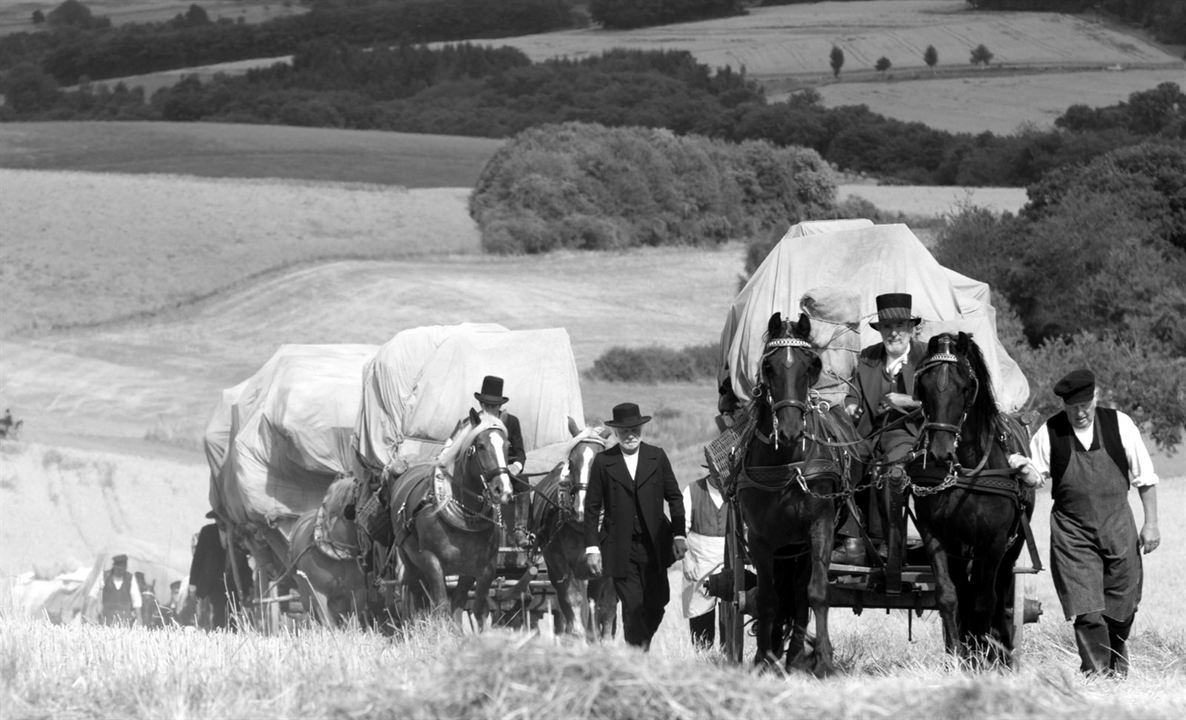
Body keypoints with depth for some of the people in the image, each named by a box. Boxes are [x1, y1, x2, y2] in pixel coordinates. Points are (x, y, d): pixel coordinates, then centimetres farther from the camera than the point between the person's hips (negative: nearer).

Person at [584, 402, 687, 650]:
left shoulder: (657, 457, 6)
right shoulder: (603, 462, 0)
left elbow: (674, 497, 10)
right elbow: (592, 508, 2)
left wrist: (679, 535, 2)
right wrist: (592, 547, -4)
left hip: (654, 545, 2)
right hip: (621, 550, -2)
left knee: (656, 603, 3)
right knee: (632, 606, -6)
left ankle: (644, 645, 27)